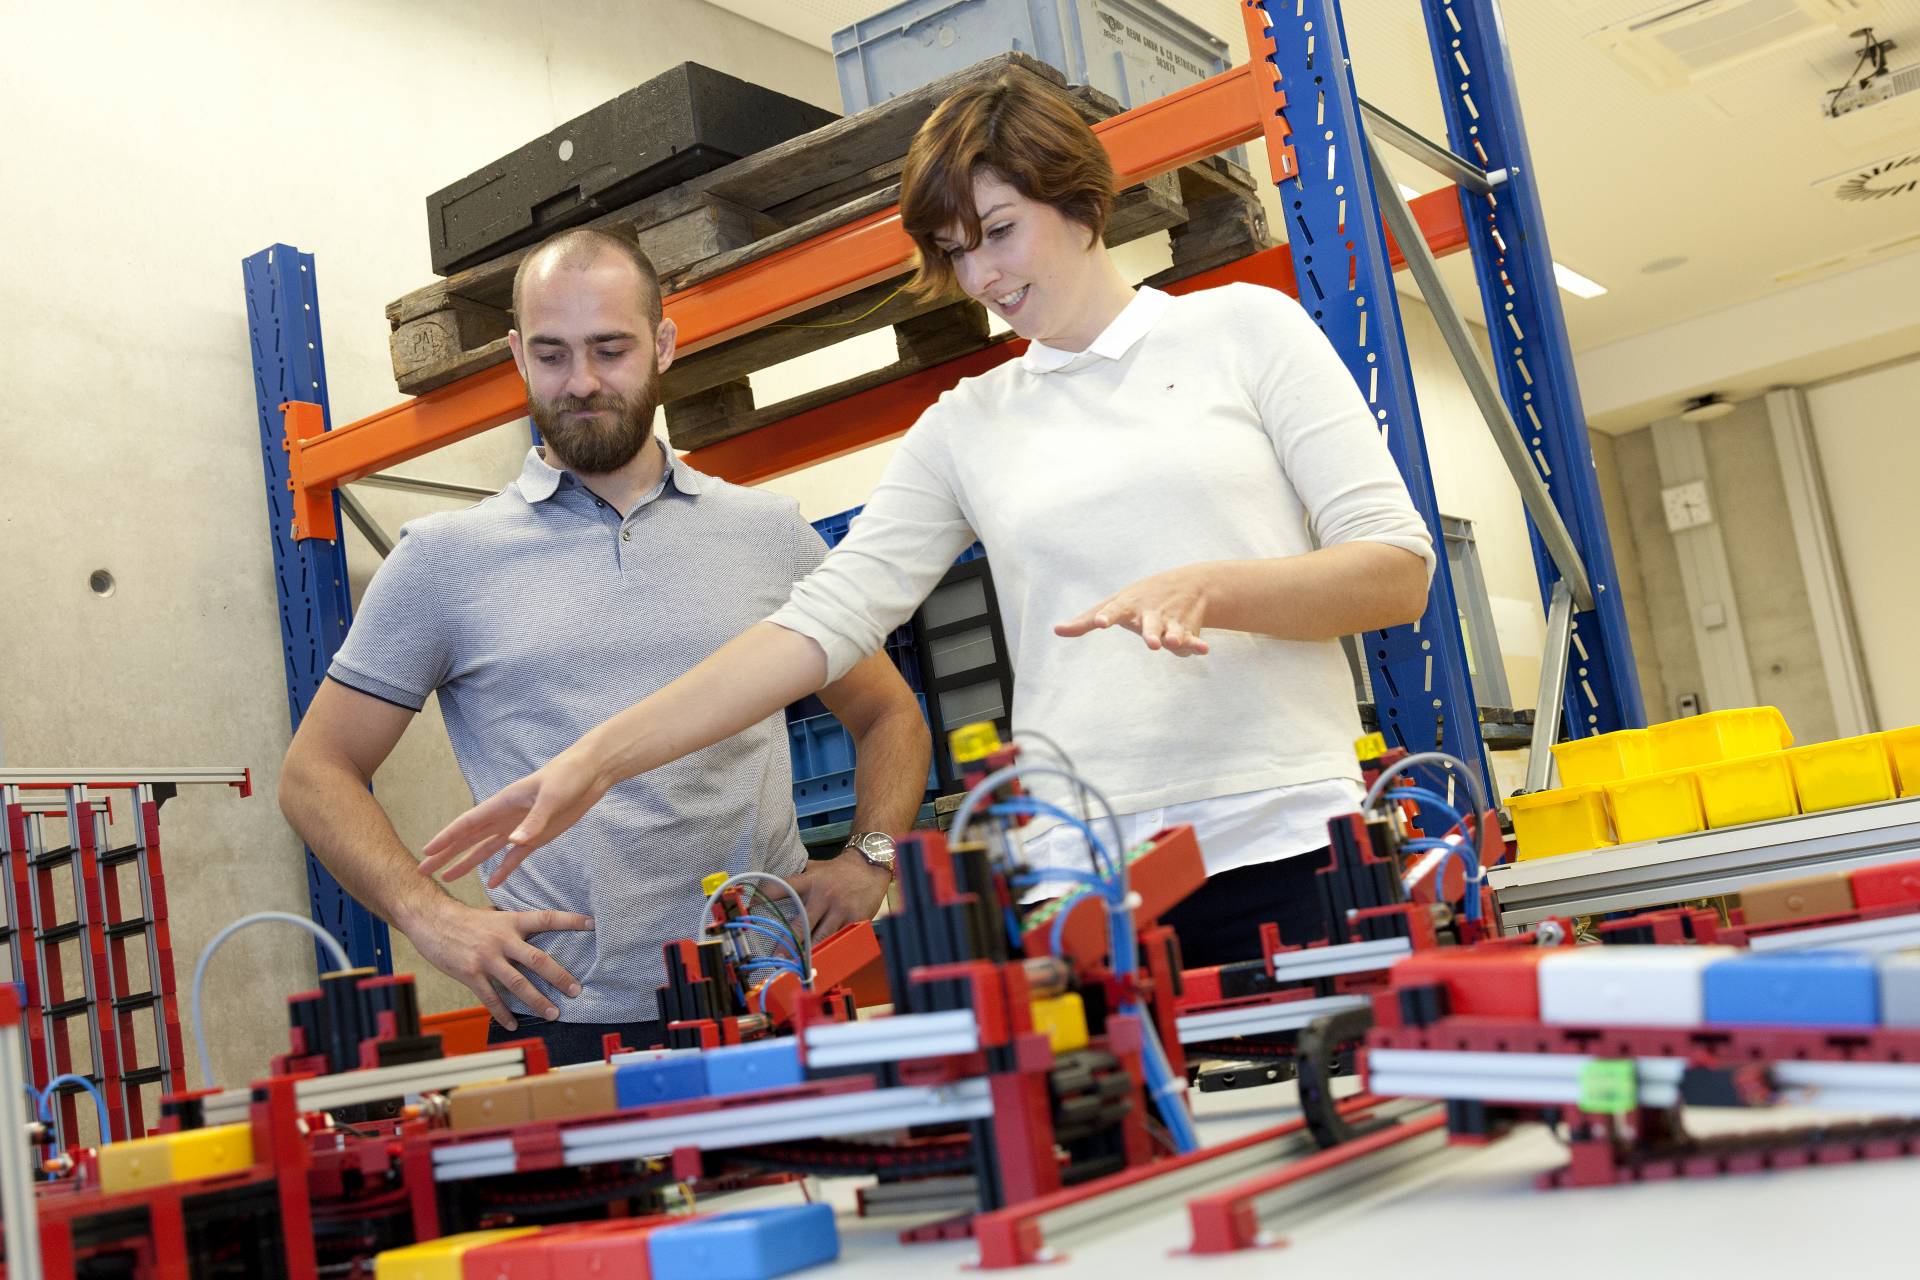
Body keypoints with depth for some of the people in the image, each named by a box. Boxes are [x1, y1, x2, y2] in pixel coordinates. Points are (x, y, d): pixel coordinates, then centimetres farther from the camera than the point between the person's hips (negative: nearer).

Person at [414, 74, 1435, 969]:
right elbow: (824, 621, 6)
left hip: (1282, 853, -1)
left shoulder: (1246, 327, 7)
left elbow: (1400, 568, 2)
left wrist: (1207, 587, -16)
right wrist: (599, 756, -2)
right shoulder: (966, 428, 13)